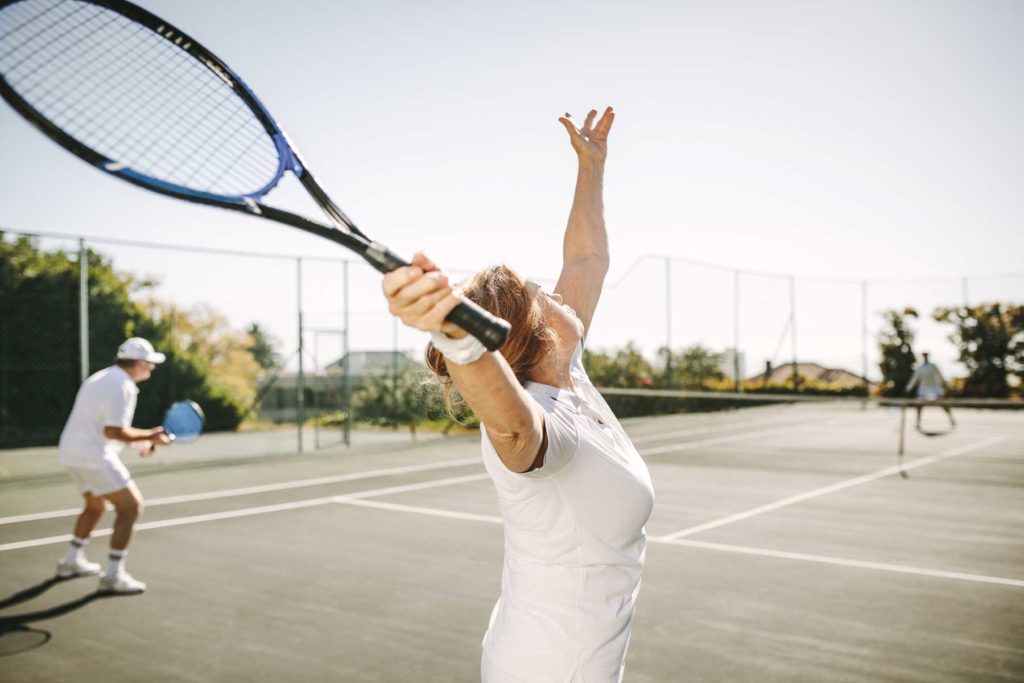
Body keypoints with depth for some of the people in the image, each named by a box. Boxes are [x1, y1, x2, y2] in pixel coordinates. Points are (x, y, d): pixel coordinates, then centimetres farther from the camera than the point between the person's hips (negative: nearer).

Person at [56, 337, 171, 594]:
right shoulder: (123, 386, -16)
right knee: (131, 507, -7)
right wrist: (149, 436, -13)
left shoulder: (101, 378, 15)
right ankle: (113, 575, -7)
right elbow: (113, 431, -23)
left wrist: (139, 440, 13)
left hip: (73, 452, 10)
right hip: (94, 456, -10)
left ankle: (71, 561, 39)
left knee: (95, 506, 28)